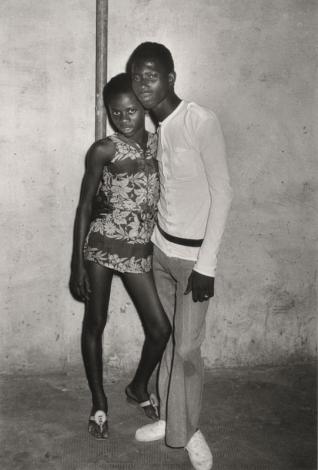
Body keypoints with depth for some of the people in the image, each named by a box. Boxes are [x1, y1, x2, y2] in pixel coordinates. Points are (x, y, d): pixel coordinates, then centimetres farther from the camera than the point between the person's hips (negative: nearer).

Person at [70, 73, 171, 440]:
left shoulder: (158, 144, 5)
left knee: (160, 328, 3)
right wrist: (77, 263, -6)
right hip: (101, 245, -3)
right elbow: (85, 207, -3)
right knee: (95, 323, 9)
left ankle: (138, 388, 32)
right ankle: (99, 403, 29)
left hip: (139, 250, 4)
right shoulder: (102, 151, -6)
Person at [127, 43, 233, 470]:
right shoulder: (158, 128, 3)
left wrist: (206, 264, -18)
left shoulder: (201, 121, -17)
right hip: (161, 247, 6)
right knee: (165, 338, 14)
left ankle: (188, 430, 23)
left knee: (187, 348, 1)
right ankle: (170, 418, 31)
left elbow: (222, 192, -16)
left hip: (193, 255, -6)